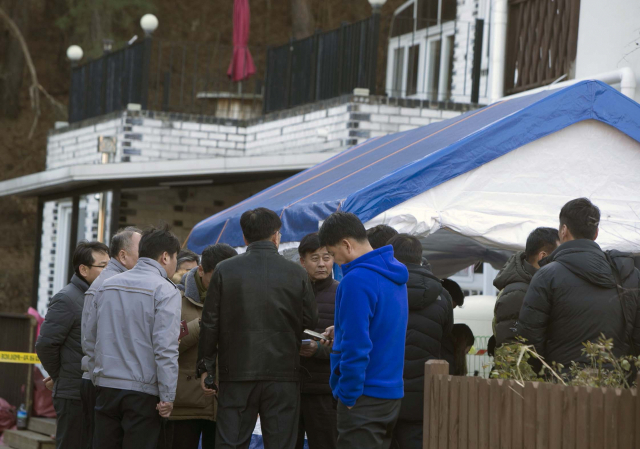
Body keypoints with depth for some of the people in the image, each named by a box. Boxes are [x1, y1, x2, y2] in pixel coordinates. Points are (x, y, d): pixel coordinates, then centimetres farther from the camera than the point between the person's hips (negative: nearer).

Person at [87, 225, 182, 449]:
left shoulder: (108, 286, 12)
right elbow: (165, 348, -15)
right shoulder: (165, 291, -8)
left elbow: (90, 340, 17)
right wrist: (167, 396, -12)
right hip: (143, 391, -5)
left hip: (106, 387, 5)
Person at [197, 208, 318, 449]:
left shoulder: (225, 271, -2)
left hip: (237, 374, 0)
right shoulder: (296, 273, -2)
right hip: (282, 374, 0)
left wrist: (205, 367, 8)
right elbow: (310, 321, 4)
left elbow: (210, 323, -1)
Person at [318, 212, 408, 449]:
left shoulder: (357, 280, -18)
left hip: (365, 395, -9)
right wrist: (340, 334, 17)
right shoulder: (395, 276, 11)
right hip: (392, 393, 9)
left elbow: (356, 345, -21)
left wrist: (348, 394, -15)